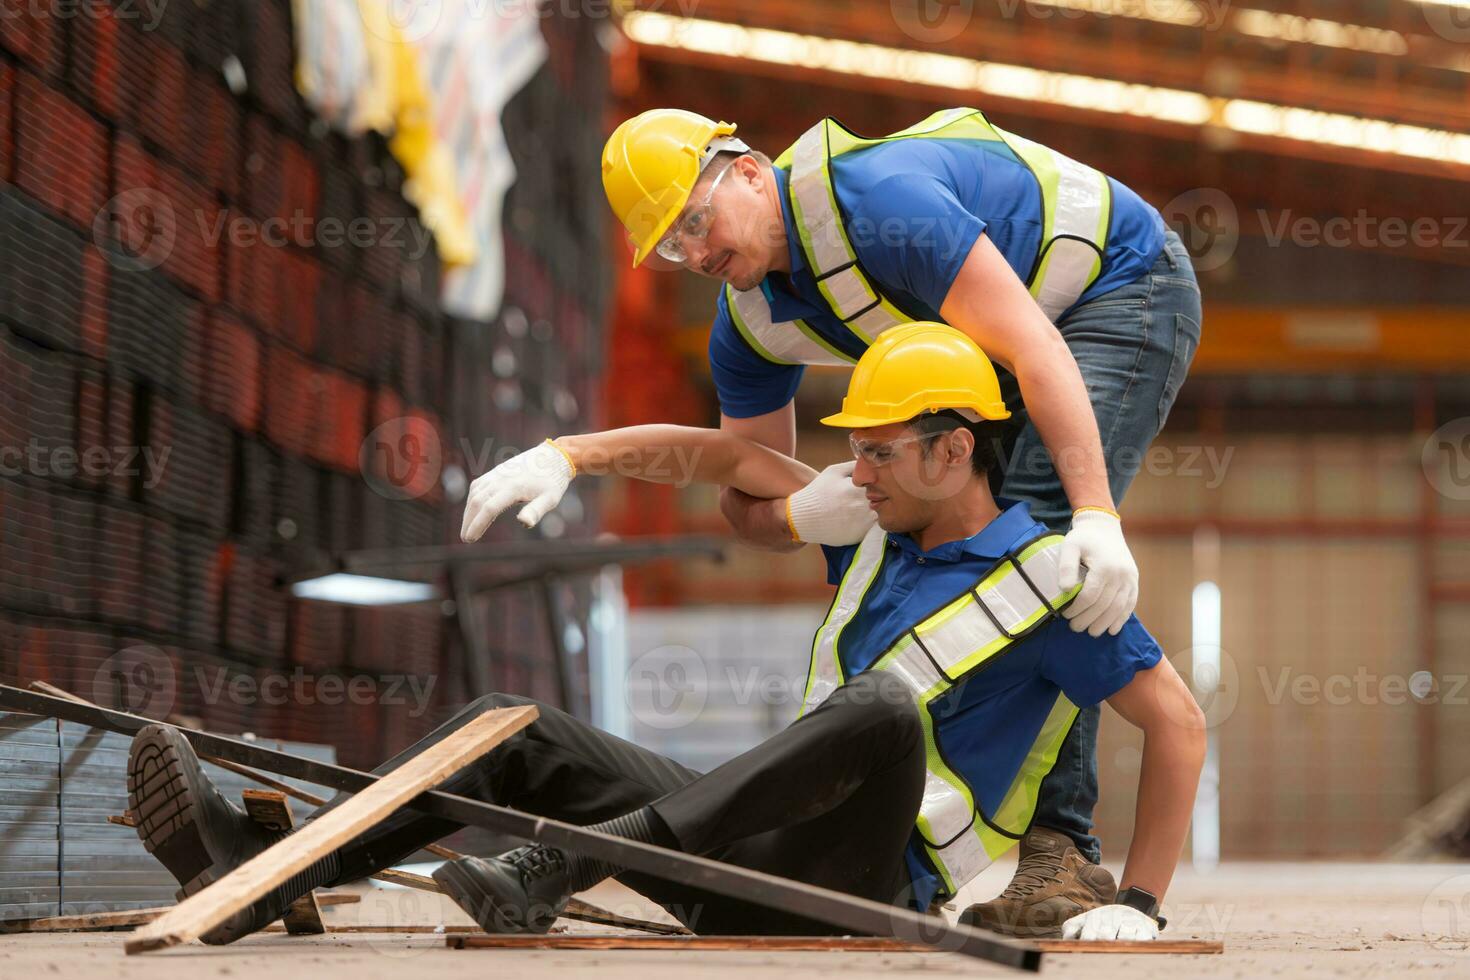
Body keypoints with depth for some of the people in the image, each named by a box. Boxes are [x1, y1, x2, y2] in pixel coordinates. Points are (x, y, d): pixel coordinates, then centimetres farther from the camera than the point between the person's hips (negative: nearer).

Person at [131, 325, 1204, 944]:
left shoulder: (1044, 579, -6)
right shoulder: (878, 532, 15)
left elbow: (1179, 722, -8)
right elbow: (722, 454, 19)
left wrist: (1139, 904, -14)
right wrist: (567, 455, 6)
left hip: (866, 889, -8)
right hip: (765, 856, 8)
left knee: (881, 709, -39)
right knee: (513, 730, -4)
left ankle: (564, 863, -44)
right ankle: (267, 872, -26)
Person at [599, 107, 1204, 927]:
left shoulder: (877, 200, -34)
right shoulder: (749, 324, -7)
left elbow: (1032, 345, -38)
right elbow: (747, 505, -1)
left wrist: (1096, 516, -47)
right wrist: (802, 516, -27)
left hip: (1122, 289, -9)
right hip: (993, 345, 9)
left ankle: (1060, 842, -26)